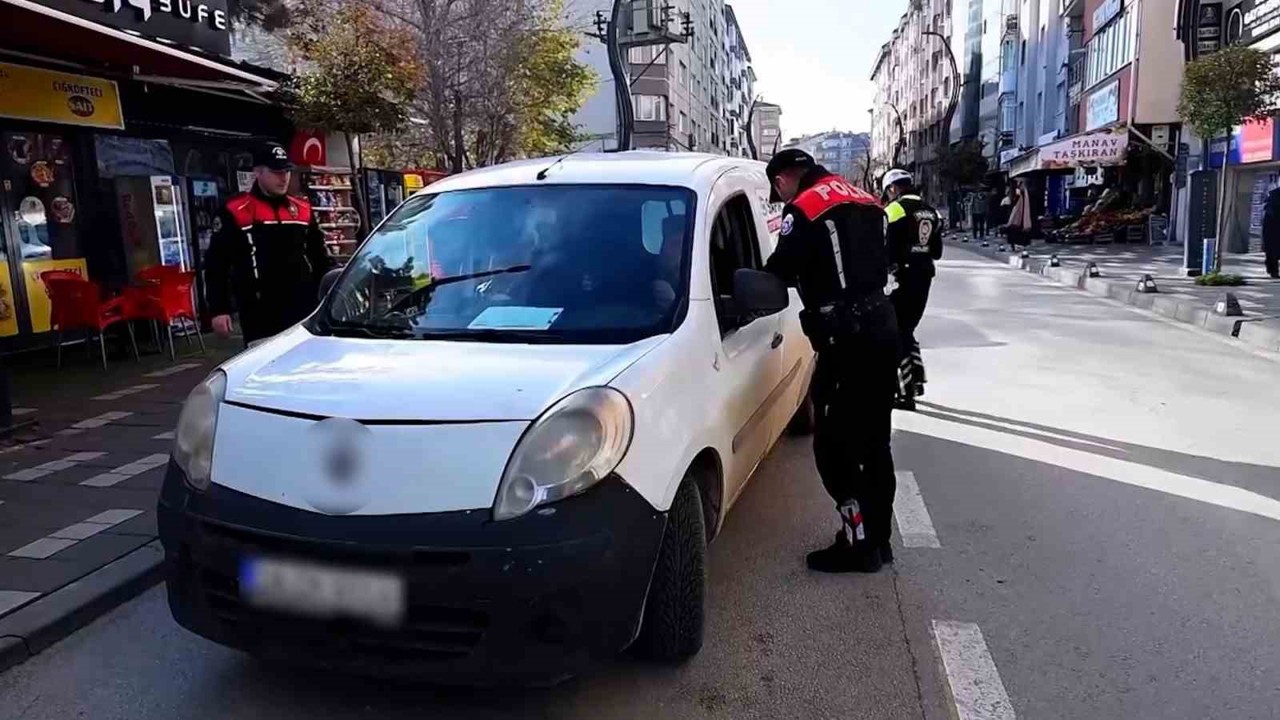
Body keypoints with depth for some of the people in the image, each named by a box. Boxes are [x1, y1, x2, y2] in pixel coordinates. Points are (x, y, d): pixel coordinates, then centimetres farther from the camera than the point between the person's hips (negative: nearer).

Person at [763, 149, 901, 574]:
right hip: (882, 328, 9)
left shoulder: (804, 209, -8)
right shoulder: (863, 201, 17)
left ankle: (859, 543, 5)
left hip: (848, 340, -9)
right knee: (873, 442, 14)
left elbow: (780, 274, -6)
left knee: (835, 444, 0)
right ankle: (878, 539, 23)